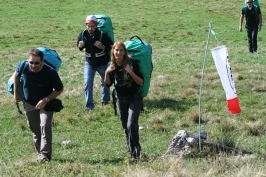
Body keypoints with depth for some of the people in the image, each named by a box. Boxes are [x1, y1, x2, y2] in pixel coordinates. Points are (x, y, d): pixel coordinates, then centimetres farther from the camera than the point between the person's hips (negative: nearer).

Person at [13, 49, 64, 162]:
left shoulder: (51, 73, -29)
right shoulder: (23, 67, -22)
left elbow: (59, 89, -15)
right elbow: (16, 75, 5)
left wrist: (46, 100, -26)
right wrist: (16, 93, 6)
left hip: (46, 103, -4)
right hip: (29, 104, 4)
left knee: (45, 126, -23)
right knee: (35, 129, 15)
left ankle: (45, 154, -22)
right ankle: (40, 153, 31)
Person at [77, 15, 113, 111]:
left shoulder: (102, 35, -24)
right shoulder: (83, 35, -14)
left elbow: (111, 47, -19)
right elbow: (78, 44, 4)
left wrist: (102, 47, -37)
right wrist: (80, 46, -20)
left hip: (102, 63, -1)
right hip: (89, 63, 1)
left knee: (105, 82, 19)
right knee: (87, 83, -8)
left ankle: (105, 99, 43)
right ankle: (89, 105, -2)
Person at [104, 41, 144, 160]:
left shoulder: (132, 64, -20)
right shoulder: (112, 66, -7)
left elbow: (141, 82, -20)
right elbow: (108, 84, 2)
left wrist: (131, 72, -34)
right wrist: (107, 73, -17)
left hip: (135, 98, -5)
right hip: (121, 99, 5)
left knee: (131, 125, -18)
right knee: (125, 126, 13)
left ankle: (135, 151, -11)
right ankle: (131, 150, 28)